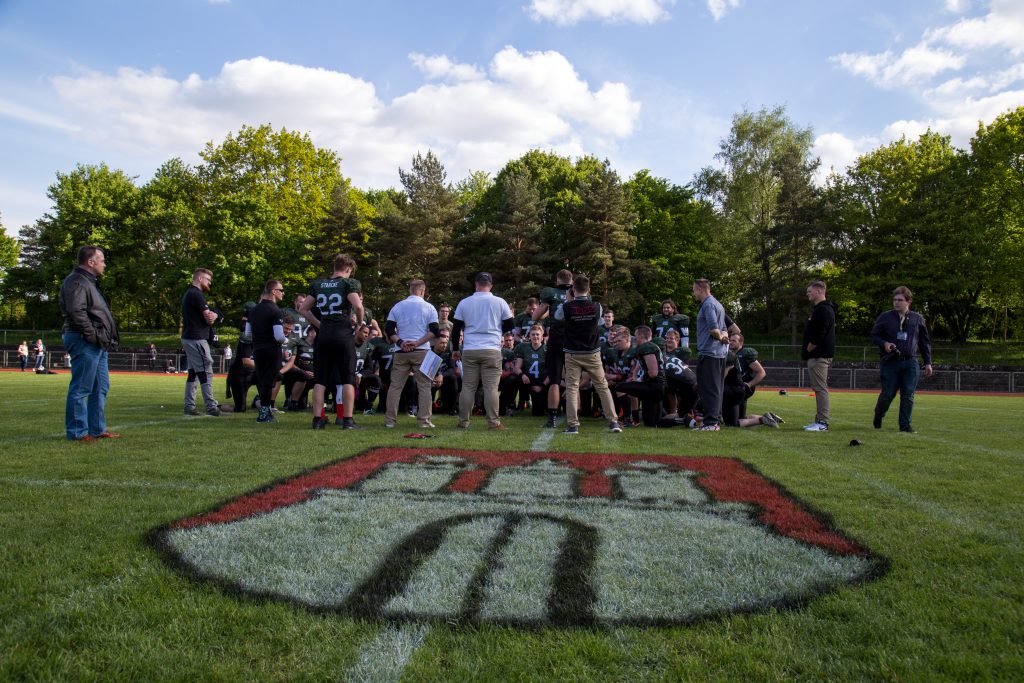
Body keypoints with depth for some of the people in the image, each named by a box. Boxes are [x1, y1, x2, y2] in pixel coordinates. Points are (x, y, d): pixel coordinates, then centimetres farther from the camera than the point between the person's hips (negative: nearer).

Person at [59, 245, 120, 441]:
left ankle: (97, 429, 22)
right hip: (84, 343, -11)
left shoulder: (90, 282, 22)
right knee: (81, 389, -5)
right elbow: (76, 312, -24)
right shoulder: (77, 282, -11)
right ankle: (78, 432, 1)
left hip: (97, 344, 11)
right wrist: (93, 335, -20)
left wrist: (106, 338, 14)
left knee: (101, 388, 15)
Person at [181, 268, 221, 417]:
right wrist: (211, 317, 6)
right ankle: (211, 407, -8)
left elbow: (211, 316, 15)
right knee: (206, 372, -8)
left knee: (193, 372, 13)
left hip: (187, 338, 10)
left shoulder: (187, 294, 19)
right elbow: (209, 319, -15)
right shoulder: (197, 294, -14)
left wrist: (213, 315, -6)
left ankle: (189, 406, 15)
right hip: (197, 339, -10)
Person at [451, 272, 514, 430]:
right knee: (491, 387, 0)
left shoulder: (464, 303, 5)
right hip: (492, 350, -1)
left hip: (469, 351, 2)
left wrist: (455, 349, 17)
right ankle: (493, 422, -1)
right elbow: (510, 324, 6)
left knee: (468, 387, 7)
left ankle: (463, 422, 11)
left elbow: (456, 328, 8)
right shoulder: (499, 302, 0)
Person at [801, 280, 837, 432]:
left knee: (820, 388, -9)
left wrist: (807, 350, -12)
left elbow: (818, 336, -23)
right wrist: (807, 351, 13)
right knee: (819, 388, 12)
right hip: (817, 356, 11)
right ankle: (819, 421, 17)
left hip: (819, 357, -11)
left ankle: (823, 423, -8)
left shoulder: (823, 310, -15)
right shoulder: (819, 309, 19)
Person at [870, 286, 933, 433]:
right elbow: (874, 336, 7)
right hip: (890, 362, -2)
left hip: (910, 363, 2)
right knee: (888, 393, -2)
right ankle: (878, 416, 23)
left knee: (908, 395, 1)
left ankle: (905, 424, 9)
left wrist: (928, 362, 10)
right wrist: (884, 344, -13)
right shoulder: (885, 317, 3)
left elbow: (925, 342, 13)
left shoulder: (918, 319, 8)